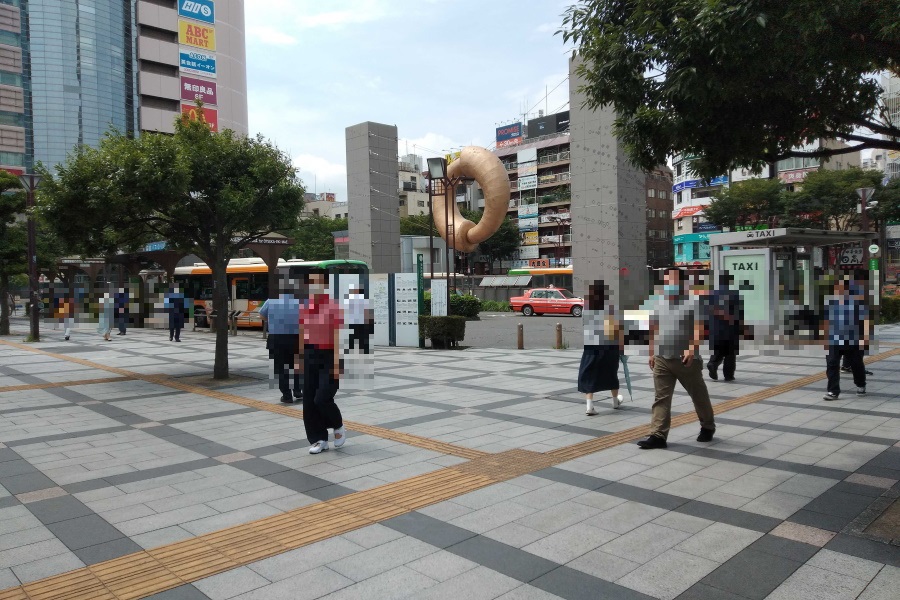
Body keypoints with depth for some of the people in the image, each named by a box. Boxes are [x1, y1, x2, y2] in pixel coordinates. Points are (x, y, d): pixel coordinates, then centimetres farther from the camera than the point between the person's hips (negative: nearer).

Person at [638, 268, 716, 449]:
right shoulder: (659, 303, 10)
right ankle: (658, 436, -1)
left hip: (686, 360, -4)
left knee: (699, 396, 13)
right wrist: (652, 353, 13)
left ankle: (708, 427, 34)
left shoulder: (693, 302, -6)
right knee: (661, 398, -1)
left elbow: (699, 329, -13)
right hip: (662, 359, 4)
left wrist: (692, 349, -25)